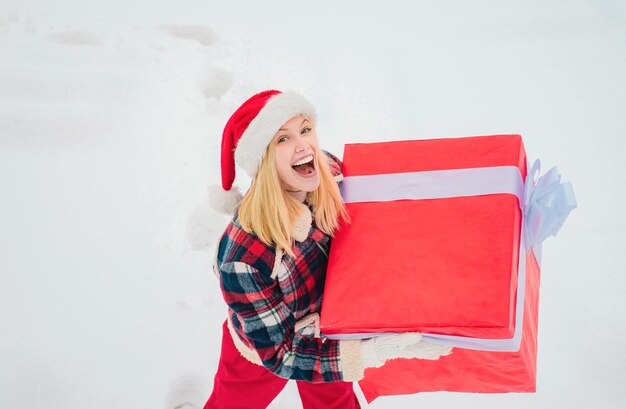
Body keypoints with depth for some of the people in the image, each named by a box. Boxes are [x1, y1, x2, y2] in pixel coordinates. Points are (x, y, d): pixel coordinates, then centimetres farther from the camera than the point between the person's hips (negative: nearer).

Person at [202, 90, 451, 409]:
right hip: (260, 348, -4)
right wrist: (374, 351, -42)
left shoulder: (330, 172, -26)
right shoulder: (241, 259, -41)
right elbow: (279, 355, -32)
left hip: (327, 328, 4)